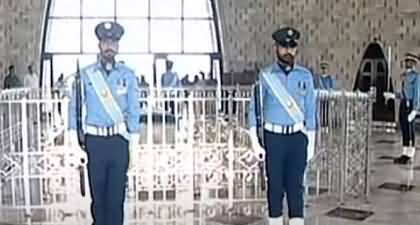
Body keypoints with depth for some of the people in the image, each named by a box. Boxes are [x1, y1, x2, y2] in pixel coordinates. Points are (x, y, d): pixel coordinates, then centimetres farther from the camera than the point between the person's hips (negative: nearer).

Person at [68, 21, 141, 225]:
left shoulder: (128, 75, 4)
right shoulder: (85, 75, 3)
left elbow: (134, 111, 4)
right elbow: (75, 108, 3)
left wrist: (133, 146, 1)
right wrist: (75, 144, -3)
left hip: (119, 141, 0)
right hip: (95, 141, 0)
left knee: (117, 194, 3)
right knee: (97, 193, 8)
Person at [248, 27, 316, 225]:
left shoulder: (305, 76, 4)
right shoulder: (265, 76, -1)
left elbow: (310, 111, 7)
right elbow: (255, 110, 0)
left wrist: (311, 143, 5)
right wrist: (255, 141, -7)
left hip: (297, 138, 1)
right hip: (274, 138, -1)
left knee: (296, 187, 1)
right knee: (275, 186, 6)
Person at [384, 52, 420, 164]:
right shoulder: (405, 76, 17)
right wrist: (392, 95, 13)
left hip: (410, 105, -8)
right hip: (403, 104, 8)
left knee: (409, 130, -3)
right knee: (404, 130, 9)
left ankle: (409, 156, 4)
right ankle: (405, 154, 16)